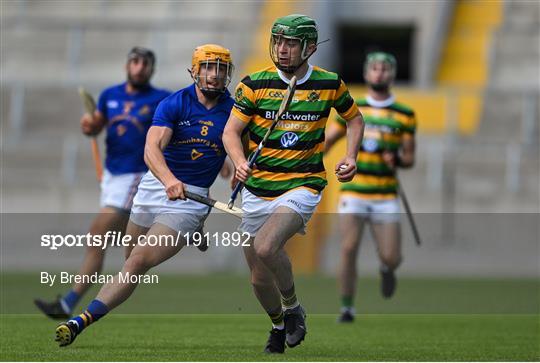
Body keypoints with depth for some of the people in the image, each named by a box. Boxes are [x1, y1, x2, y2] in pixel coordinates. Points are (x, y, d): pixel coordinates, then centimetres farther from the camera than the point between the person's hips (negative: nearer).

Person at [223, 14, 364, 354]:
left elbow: (354, 118, 17)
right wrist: (239, 162, -25)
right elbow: (231, 131, -5)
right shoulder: (255, 83, -4)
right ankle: (278, 326, 38)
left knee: (265, 248, -29)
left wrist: (350, 157, 1)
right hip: (257, 190, 2)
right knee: (260, 280, 7)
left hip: (303, 186, -2)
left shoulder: (330, 84, -1)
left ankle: (293, 308, -3)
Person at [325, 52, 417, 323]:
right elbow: (326, 142, 9)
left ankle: (386, 269, 33)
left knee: (391, 258, -5)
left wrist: (397, 159, -14)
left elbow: (409, 158, 9)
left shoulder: (405, 115, 7)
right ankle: (347, 308, -2)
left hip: (385, 197, 0)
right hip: (353, 192, 0)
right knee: (349, 249, -14)